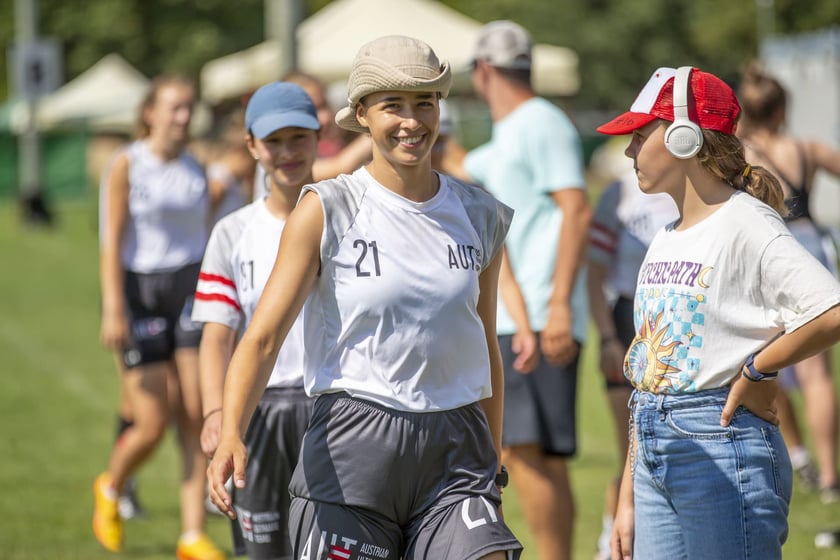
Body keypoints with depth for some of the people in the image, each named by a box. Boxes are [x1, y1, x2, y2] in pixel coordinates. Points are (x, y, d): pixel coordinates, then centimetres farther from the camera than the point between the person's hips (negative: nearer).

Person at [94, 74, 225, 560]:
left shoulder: (197, 171, 9)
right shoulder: (127, 166, -3)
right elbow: (112, 242, -8)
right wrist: (113, 309, -17)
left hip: (192, 291, 4)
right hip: (141, 291, -4)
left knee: (196, 417, -6)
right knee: (153, 425, -6)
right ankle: (111, 489, 26)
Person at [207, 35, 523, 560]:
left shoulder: (480, 217, 8)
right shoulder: (327, 211, -4)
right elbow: (263, 335, -11)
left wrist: (493, 471, 21)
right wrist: (231, 433, -28)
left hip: (455, 448, 3)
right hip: (351, 451, -3)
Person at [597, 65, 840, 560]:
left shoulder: (745, 226, -10)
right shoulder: (665, 241, 16)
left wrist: (755, 371, -14)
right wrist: (628, 499, 16)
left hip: (724, 446, -8)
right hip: (654, 453, 8)